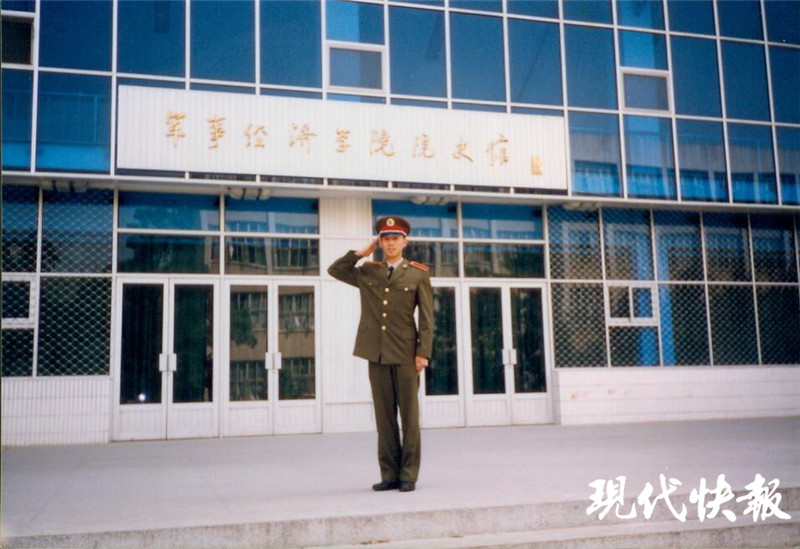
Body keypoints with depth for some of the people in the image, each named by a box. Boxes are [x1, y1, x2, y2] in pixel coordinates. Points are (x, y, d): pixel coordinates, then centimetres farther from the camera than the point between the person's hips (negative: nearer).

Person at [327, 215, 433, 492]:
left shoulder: (418, 274, 2)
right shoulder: (367, 272, 11)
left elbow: (427, 318, -1)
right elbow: (334, 270, 18)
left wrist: (423, 352, -10)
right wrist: (362, 252, 9)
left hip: (405, 354, -3)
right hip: (377, 354, 3)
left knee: (409, 415, 0)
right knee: (384, 417, 5)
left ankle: (409, 475, 6)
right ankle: (389, 475, 11)